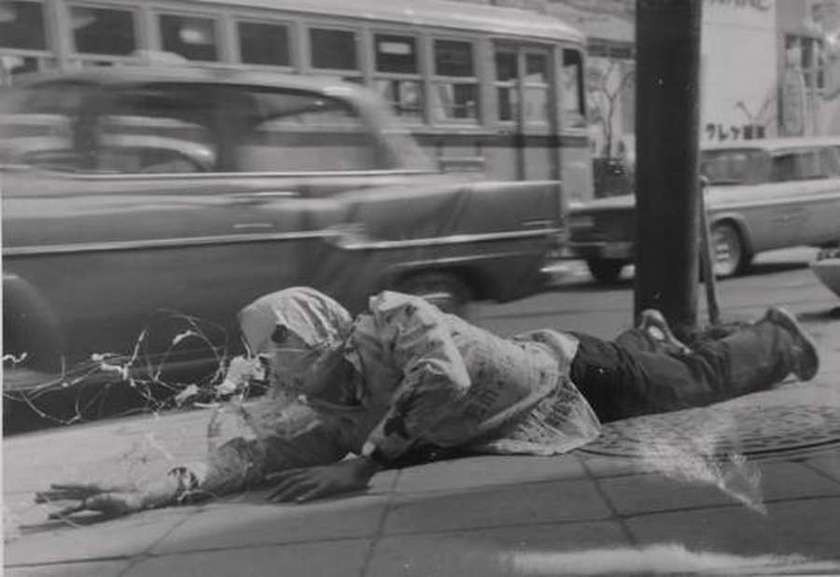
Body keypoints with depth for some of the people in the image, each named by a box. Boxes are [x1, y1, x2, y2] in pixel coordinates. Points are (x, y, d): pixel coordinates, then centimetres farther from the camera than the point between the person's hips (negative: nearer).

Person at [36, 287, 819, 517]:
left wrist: (362, 465, -48)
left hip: (571, 370, -4)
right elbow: (264, 449, -24)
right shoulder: (334, 411, -18)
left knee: (704, 378, 21)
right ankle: (651, 335, 64)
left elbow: (445, 378, -54)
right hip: (541, 413, 5)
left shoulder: (397, 319, -38)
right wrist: (152, 490, -35)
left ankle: (779, 337, 49)